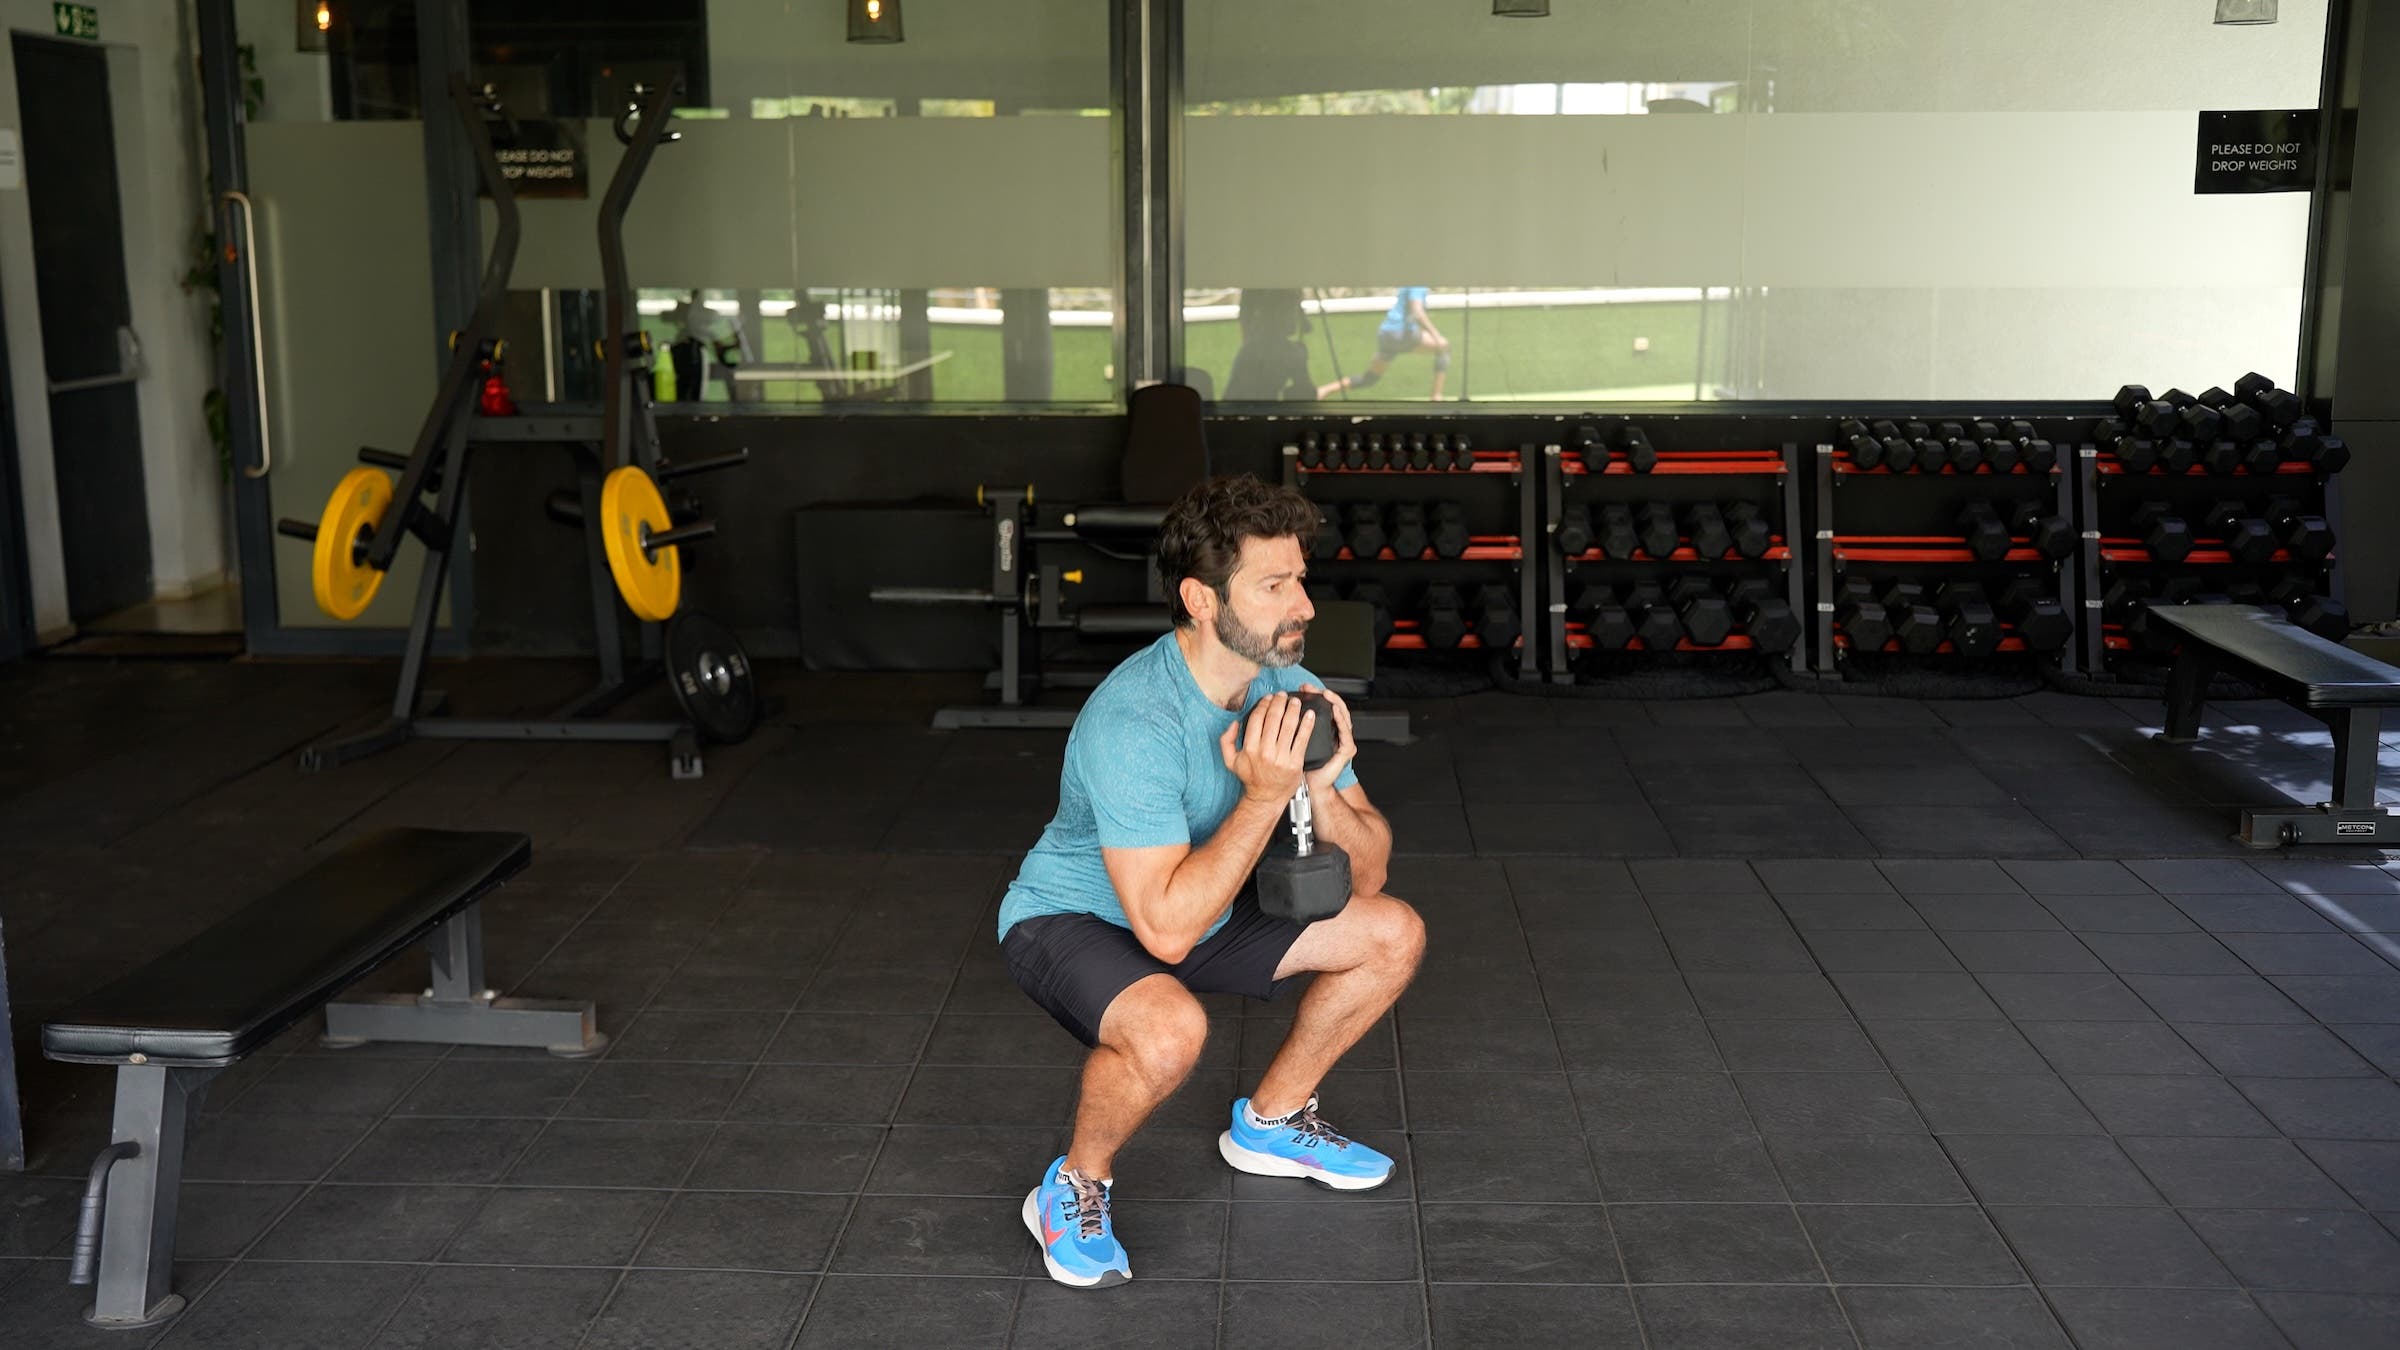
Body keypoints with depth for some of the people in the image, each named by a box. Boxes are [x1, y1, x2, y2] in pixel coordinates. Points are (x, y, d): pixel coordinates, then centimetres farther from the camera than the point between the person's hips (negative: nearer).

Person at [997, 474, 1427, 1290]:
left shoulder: (1290, 688, -12)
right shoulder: (1132, 721, -35)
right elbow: (1167, 928, -38)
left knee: (1393, 936, 1)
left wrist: (1320, 792, -28)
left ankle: (1272, 1123, 20)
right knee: (1168, 1030, -38)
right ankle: (1075, 1187, -7)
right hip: (1071, 919, -7)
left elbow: (1368, 871, -8)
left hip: (1205, 907, 8)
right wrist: (1264, 796, -38)